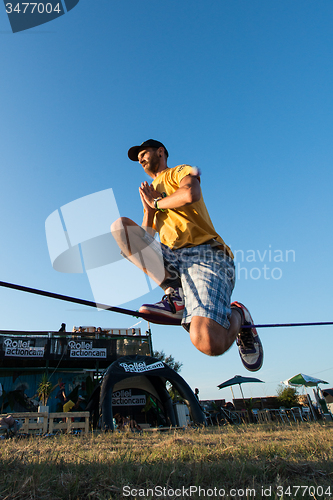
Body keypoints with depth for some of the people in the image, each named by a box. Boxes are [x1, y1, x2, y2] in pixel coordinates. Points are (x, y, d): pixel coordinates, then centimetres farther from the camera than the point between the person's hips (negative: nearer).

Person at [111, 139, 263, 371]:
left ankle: (238, 316, 8)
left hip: (204, 254, -6)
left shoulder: (182, 171, 15)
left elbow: (191, 194, -13)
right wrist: (148, 210, 6)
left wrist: (156, 202, 5)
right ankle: (175, 296, -16)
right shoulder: (152, 193, 32)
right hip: (170, 258, 7)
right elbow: (145, 239, 22)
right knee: (120, 226, -14)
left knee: (208, 343, -30)